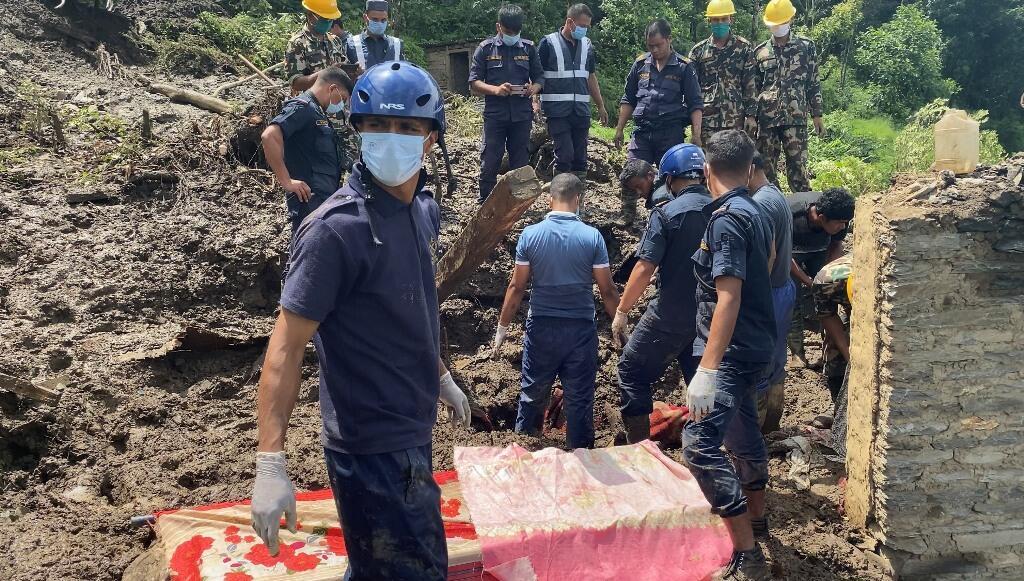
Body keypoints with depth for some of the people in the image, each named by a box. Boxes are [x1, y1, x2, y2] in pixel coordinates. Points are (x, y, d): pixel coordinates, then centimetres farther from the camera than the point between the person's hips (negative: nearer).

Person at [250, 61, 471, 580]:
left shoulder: (424, 209, 2)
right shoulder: (337, 229, -22)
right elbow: (287, 345, -23)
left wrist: (441, 378, 24)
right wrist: (270, 465, -27)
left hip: (412, 431, 8)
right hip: (372, 446, -8)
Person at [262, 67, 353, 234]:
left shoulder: (318, 112, 19)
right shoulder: (302, 106, -10)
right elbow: (269, 136, -24)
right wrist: (286, 181, -21)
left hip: (326, 200, 10)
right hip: (310, 202, -10)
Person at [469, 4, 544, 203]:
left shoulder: (528, 48, 8)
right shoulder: (486, 48, 2)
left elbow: (539, 77, 12)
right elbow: (474, 83, -1)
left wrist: (534, 88, -12)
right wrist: (495, 89, -19)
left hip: (522, 115, 2)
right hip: (494, 114, -2)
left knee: (520, 162, 7)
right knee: (490, 162, -2)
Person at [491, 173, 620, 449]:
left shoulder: (530, 235, -7)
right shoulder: (592, 237, -8)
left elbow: (517, 287, -3)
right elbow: (608, 291, -4)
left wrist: (502, 327, 8)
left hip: (541, 327, 1)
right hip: (581, 328, -1)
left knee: (533, 393, 16)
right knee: (579, 398, 9)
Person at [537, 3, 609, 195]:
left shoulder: (587, 45, 13)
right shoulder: (549, 43, -3)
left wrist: (601, 106, 20)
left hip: (581, 111, 5)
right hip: (557, 111, -5)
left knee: (580, 157, 6)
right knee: (564, 154, -11)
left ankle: (578, 199, 13)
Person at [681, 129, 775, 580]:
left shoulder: (726, 219, -18)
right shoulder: (755, 213, 10)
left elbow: (728, 297, -26)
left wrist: (707, 369, -30)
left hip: (732, 351, -10)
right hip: (754, 345, 10)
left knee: (701, 444, -17)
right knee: (742, 427, 25)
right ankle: (755, 515, 45)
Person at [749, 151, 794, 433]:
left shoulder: (761, 203, -21)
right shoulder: (777, 196, 12)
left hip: (768, 294, -10)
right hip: (784, 288, 10)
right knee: (775, 364, 18)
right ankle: (771, 425, 30)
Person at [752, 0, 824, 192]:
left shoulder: (806, 48, 6)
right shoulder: (760, 51, 10)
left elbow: (814, 84, 8)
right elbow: (753, 88, 12)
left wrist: (817, 115, 3)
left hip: (796, 119, -2)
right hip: (766, 119, 2)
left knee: (797, 169, -6)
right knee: (766, 169, 5)